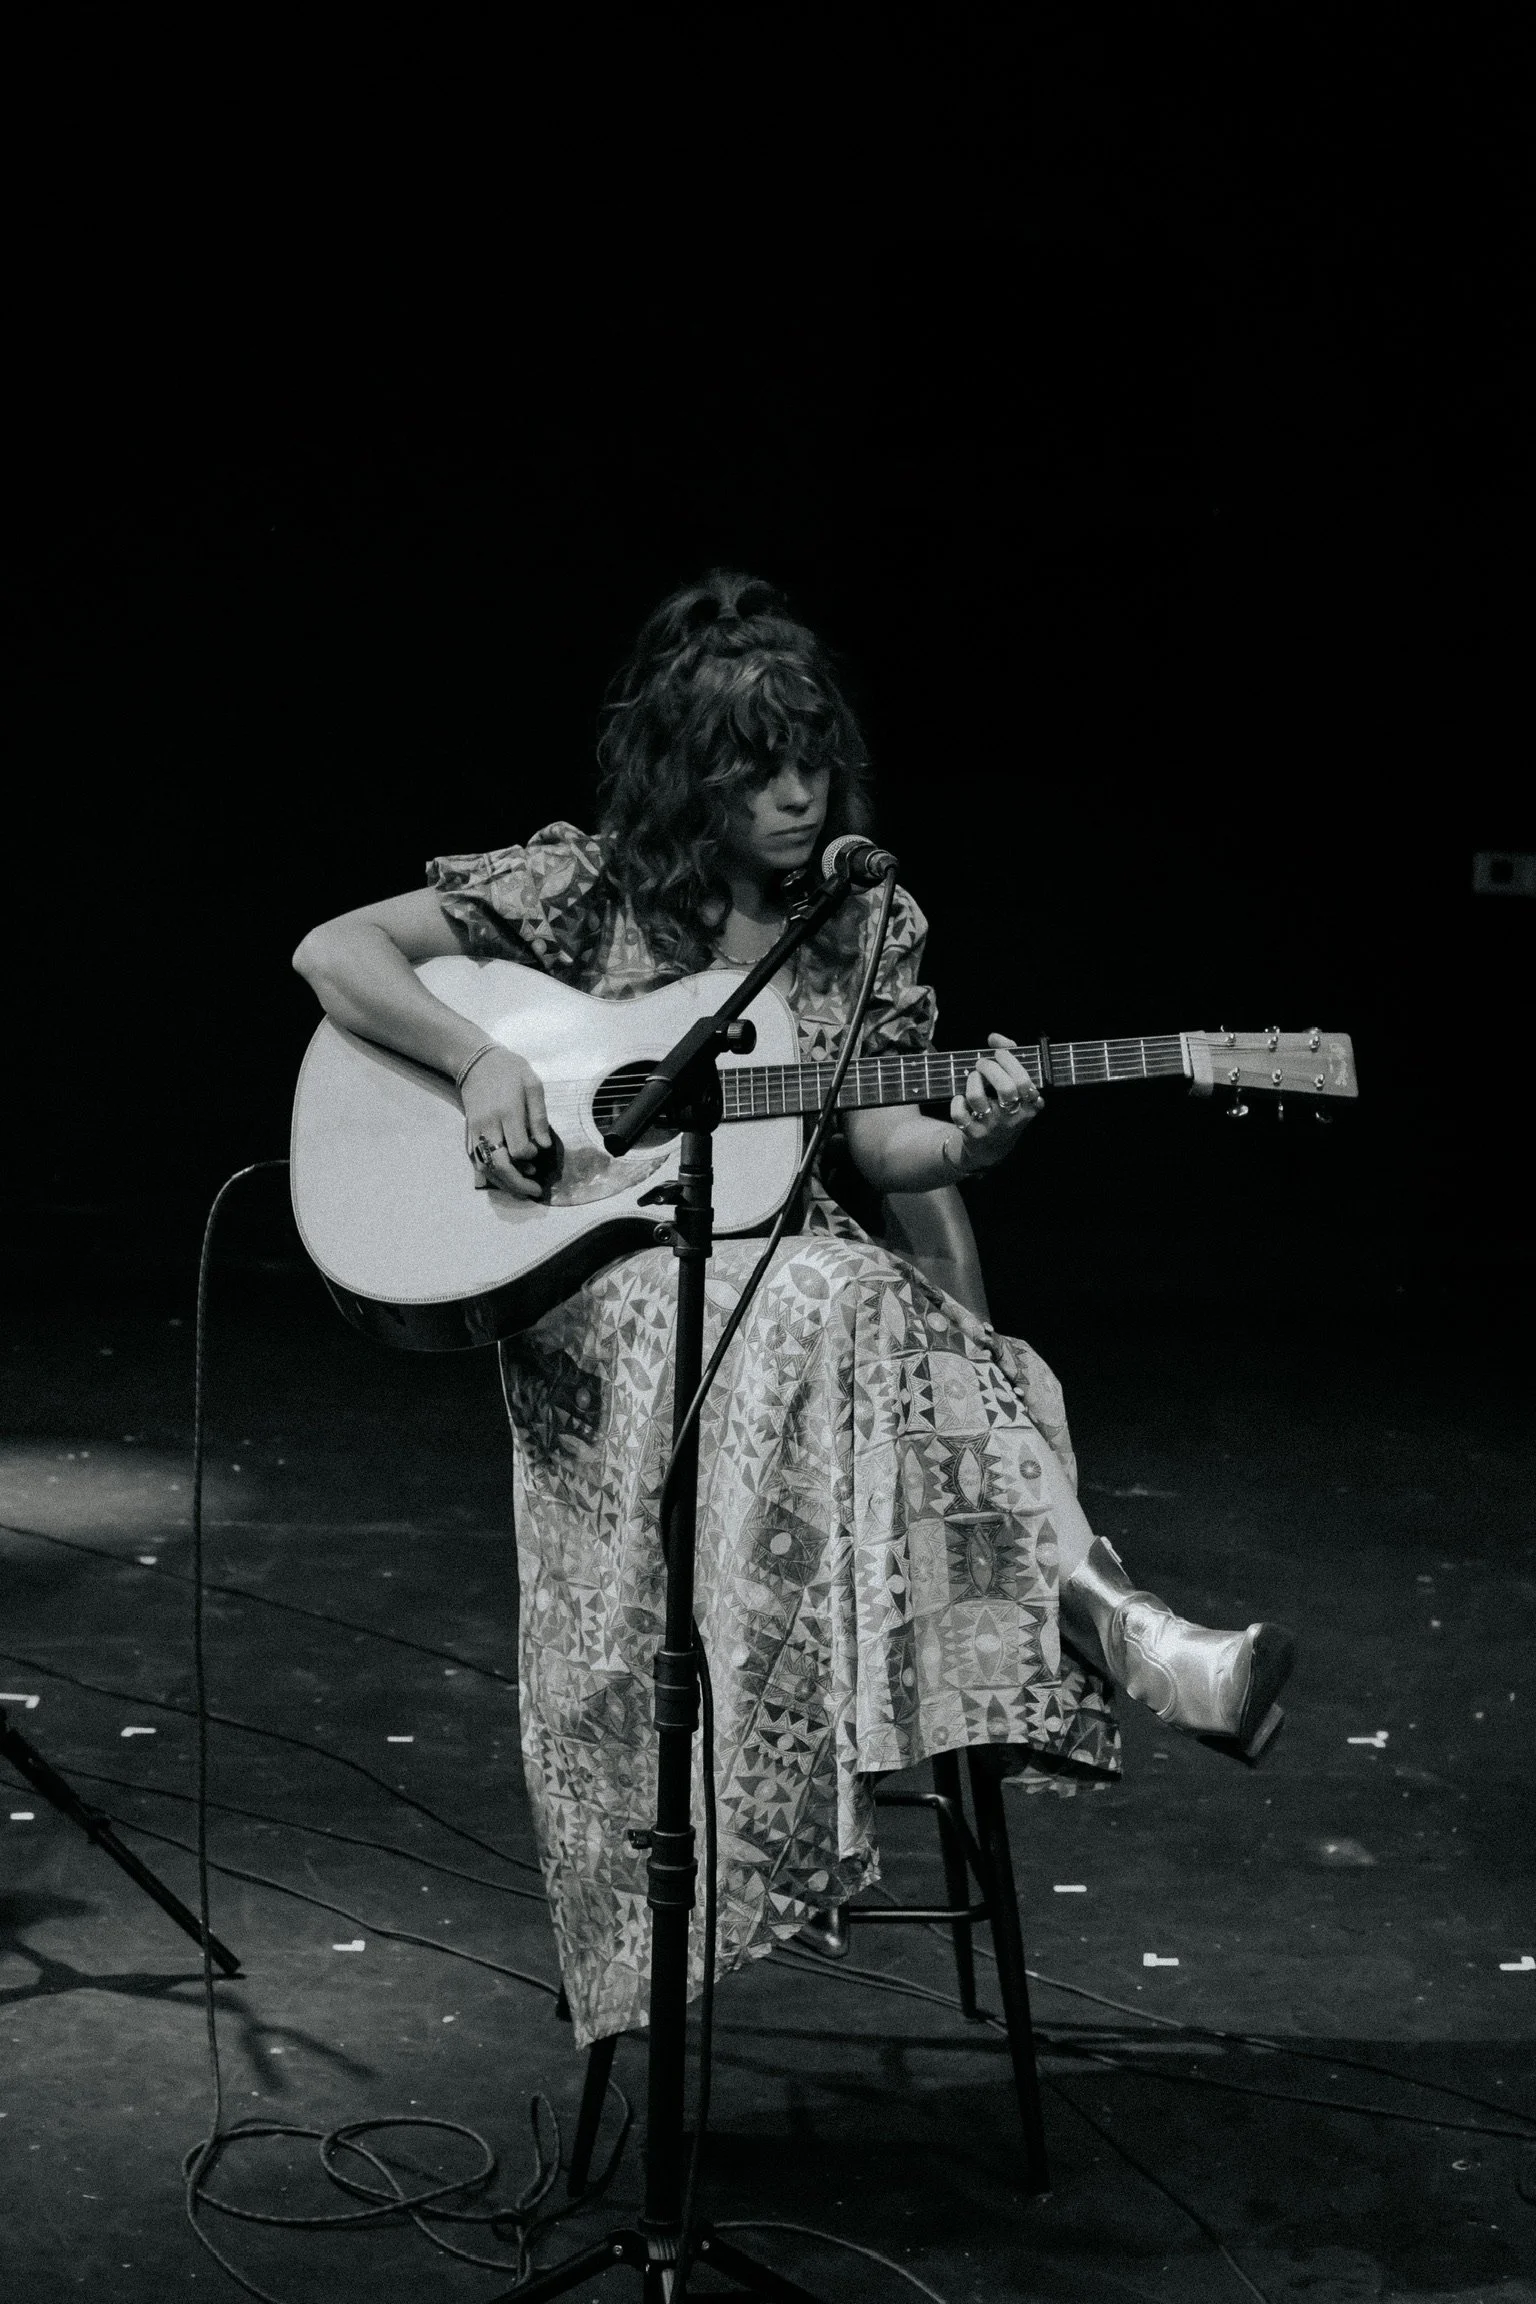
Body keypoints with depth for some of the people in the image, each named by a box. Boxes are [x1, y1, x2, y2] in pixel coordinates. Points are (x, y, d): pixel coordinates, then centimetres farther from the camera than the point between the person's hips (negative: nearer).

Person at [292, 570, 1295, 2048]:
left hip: (808, 1283, 4)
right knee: (831, 1315, -37)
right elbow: (332, 952, -2)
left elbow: (873, 1145, 7)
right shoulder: (583, 886, -1)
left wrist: (969, 1143, -15)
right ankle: (1098, 1620, -45)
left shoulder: (868, 925, 9)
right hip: (599, 1286, -4)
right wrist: (480, 1060, -18)